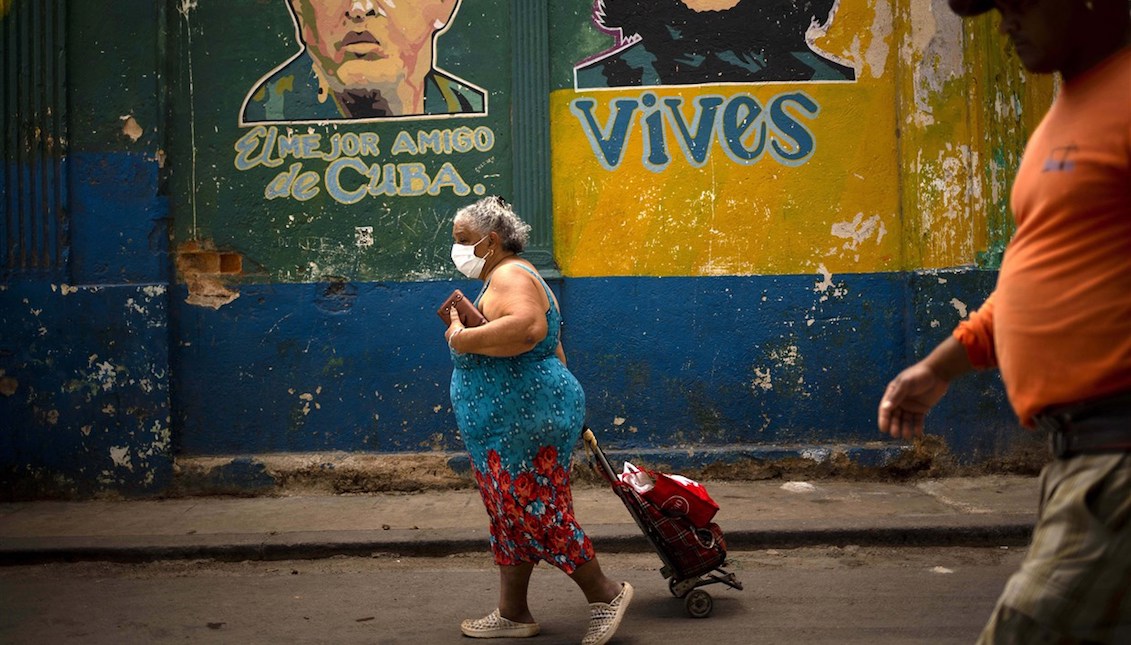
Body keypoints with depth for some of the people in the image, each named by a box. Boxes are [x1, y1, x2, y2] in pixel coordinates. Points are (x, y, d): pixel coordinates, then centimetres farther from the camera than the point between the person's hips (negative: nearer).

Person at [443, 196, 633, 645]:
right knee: (510, 515, 14)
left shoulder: (510, 275, -13)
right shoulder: (504, 278, 21)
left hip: (528, 421, -11)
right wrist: (566, 412, 31)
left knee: (537, 512, -5)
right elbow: (552, 347, 27)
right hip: (508, 425, 11)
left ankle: (605, 594, 10)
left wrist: (463, 339, -25)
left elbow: (528, 326, -36)